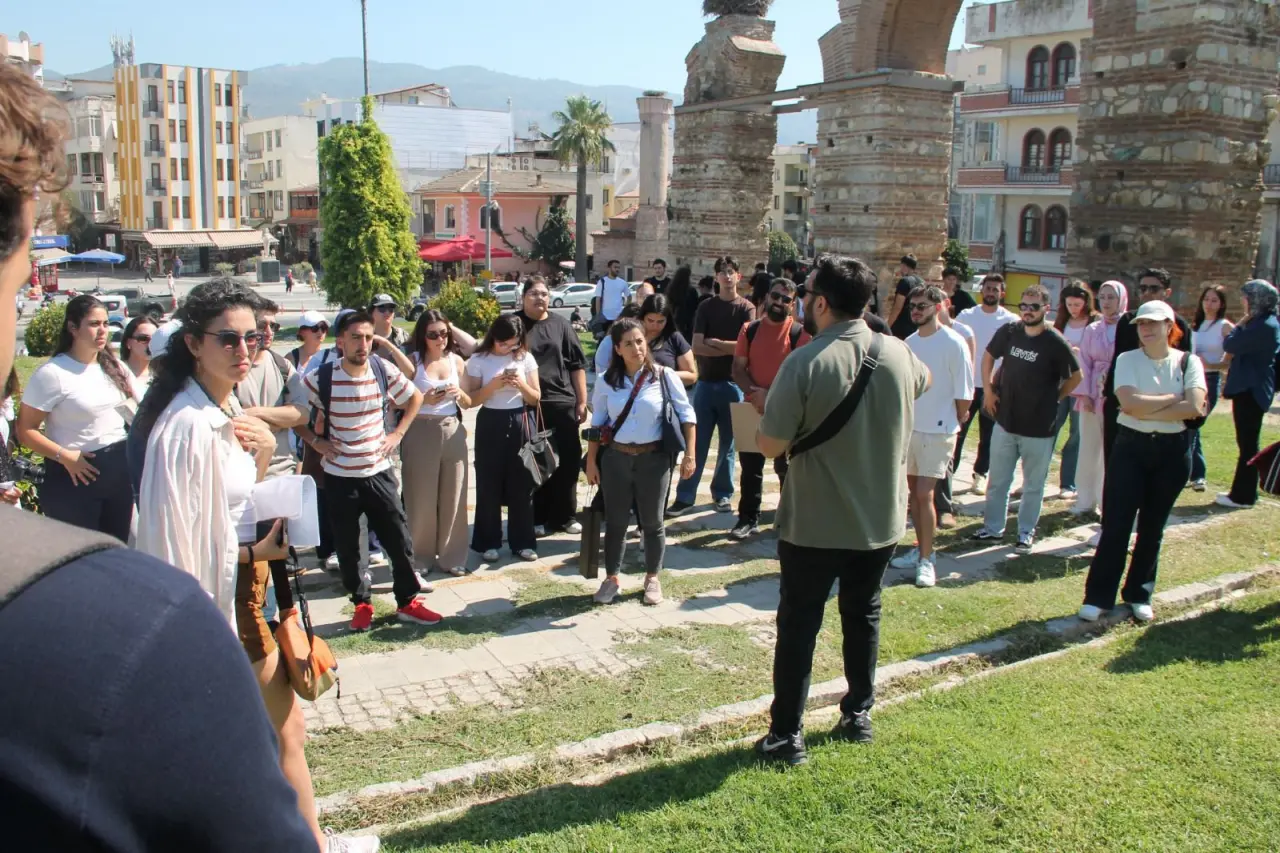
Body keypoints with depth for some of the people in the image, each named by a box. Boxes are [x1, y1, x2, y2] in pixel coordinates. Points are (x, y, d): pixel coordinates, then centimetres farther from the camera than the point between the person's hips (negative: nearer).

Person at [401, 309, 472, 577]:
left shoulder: (457, 360, 8)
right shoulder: (412, 360, -3)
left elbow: (468, 403, 14)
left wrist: (459, 394, -7)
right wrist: (424, 400, -20)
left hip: (453, 431, 3)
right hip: (421, 432, -3)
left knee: (453, 496, 5)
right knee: (422, 498, 3)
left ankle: (451, 556, 17)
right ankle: (420, 558, 15)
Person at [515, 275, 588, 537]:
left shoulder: (560, 324, 8)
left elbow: (577, 365, 8)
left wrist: (582, 401, 4)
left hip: (562, 402, 2)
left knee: (568, 459, 4)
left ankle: (564, 515, 18)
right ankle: (536, 518, 15)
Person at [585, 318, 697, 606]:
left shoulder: (664, 377, -6)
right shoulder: (606, 382, 0)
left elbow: (687, 415, -1)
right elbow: (596, 424, 7)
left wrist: (689, 454, -6)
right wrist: (591, 461, 4)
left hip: (654, 458, -1)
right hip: (615, 458, 1)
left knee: (652, 522, 10)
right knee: (615, 521, 9)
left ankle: (652, 579, 26)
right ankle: (611, 578, 24)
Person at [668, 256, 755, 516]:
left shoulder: (746, 308, 0)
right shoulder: (706, 307, 5)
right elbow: (696, 346, -6)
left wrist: (713, 343, -9)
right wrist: (729, 348, -13)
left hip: (733, 383, -1)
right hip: (706, 382, 1)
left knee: (728, 442, 8)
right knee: (696, 442, 1)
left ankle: (723, 493, 21)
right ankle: (684, 496, 5)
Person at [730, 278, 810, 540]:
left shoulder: (800, 332, -5)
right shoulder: (750, 330, 4)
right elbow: (737, 368, 1)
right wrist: (755, 392, -15)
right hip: (752, 408, 3)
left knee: (786, 468, 8)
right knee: (750, 466, 7)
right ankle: (748, 519, 16)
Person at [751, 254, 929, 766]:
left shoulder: (806, 363, -21)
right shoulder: (898, 354, -4)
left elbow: (770, 445, -18)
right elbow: (923, 383, 20)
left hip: (815, 523, -5)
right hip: (881, 518, 5)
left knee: (798, 625, 7)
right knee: (862, 616, 22)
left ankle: (787, 735, 13)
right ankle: (858, 714, 34)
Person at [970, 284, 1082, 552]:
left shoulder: (1055, 343, -13)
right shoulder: (1008, 332, -2)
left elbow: (1076, 377, -1)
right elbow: (988, 357, 15)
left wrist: (1052, 399, 1)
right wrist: (988, 390, 9)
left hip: (1039, 428, -3)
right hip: (1005, 422, 4)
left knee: (1033, 486, 10)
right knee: (997, 481, 13)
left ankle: (1026, 532, 23)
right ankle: (993, 528, 26)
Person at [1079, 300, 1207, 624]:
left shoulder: (1188, 362, 0)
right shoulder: (1127, 360, -2)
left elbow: (1195, 407, -16)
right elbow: (1130, 403, -18)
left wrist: (1147, 410, -17)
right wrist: (1174, 398, -12)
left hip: (1172, 451, 1)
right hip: (1131, 446, -1)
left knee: (1152, 527, 11)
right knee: (1116, 525, -3)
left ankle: (1139, 594, 24)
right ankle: (1097, 596, 5)